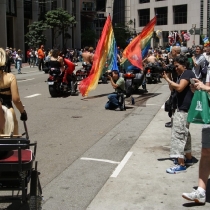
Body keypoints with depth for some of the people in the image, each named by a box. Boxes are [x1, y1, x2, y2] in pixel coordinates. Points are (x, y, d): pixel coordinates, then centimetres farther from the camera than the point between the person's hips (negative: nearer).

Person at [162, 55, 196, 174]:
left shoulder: (188, 73, -13)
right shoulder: (182, 75, 18)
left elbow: (179, 88, -26)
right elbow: (172, 88, 14)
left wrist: (167, 79, -17)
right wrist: (168, 77, 0)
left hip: (184, 109, -11)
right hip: (182, 108, 11)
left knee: (178, 134, -12)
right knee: (184, 133, 19)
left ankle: (180, 165, -12)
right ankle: (189, 159, 31)